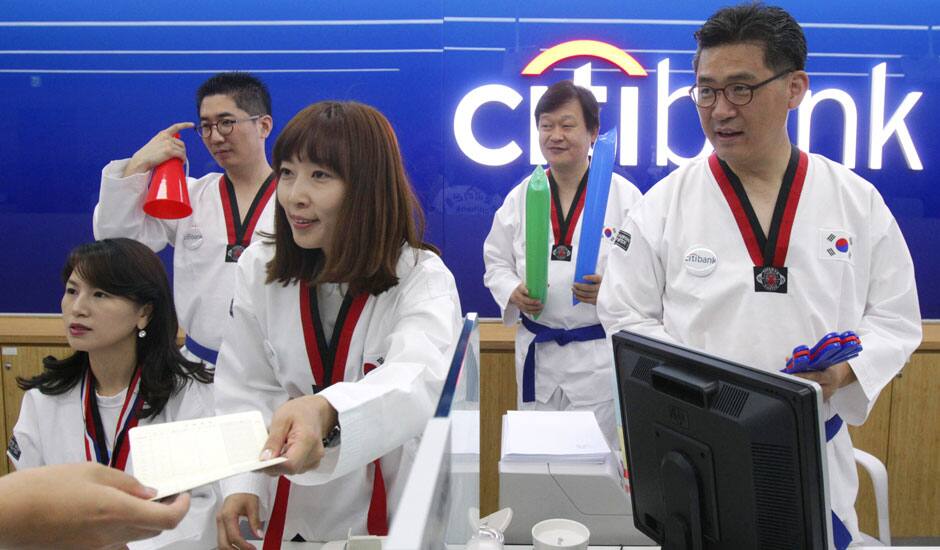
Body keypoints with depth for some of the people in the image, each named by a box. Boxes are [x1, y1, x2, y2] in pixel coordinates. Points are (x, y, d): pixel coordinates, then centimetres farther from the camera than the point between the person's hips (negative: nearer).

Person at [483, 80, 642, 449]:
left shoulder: (624, 196, -4)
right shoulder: (521, 196, 5)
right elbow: (496, 262, 9)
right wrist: (513, 292, -11)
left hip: (600, 353, -3)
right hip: (536, 351, 4)